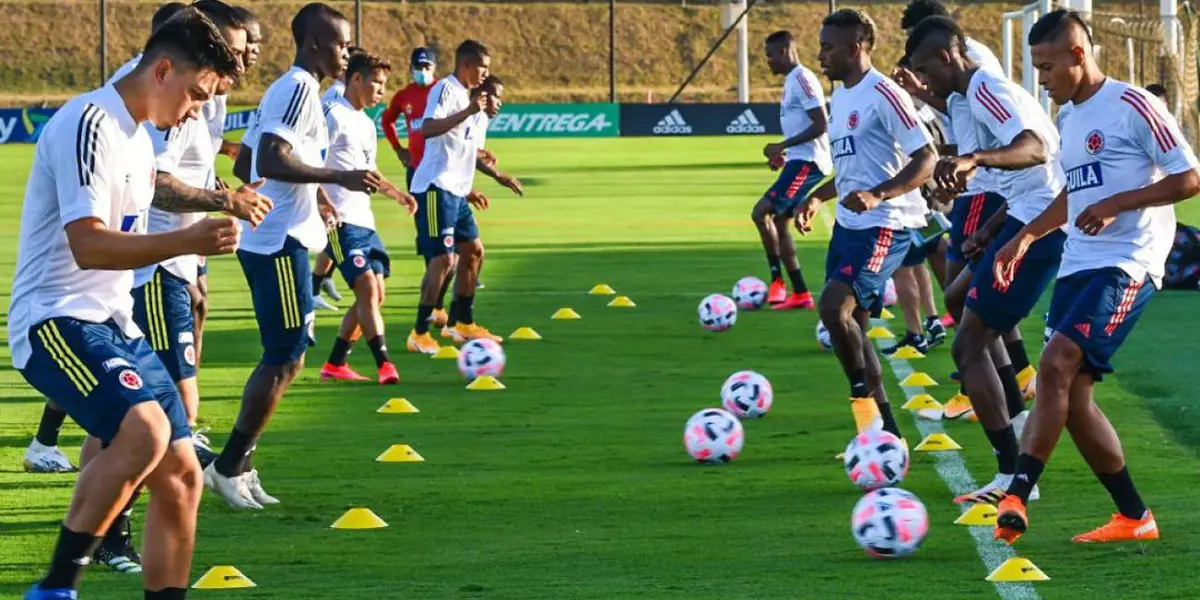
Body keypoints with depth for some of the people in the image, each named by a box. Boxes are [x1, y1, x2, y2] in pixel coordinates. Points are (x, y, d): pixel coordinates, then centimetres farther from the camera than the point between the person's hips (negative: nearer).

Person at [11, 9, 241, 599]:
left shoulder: (139, 137, 17)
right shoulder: (89, 124, -15)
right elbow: (88, 245, -24)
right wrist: (188, 241, -30)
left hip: (114, 326, 10)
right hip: (57, 321, -10)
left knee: (179, 474, 3)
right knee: (145, 429, -31)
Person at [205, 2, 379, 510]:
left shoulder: (287, 89, 18)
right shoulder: (299, 88, -14)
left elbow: (264, 160, 27)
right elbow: (270, 161, -26)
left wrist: (314, 201, 32)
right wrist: (338, 177, -28)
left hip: (273, 242, 11)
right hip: (280, 244, -11)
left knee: (284, 358, 14)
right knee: (285, 360, -7)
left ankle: (237, 467, 15)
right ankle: (228, 467, -3)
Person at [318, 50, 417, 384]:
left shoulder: (366, 124, 19)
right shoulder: (334, 115, -10)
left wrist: (397, 194, 18)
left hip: (364, 220, 10)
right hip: (340, 221, -10)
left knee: (374, 295, 8)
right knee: (367, 288, -18)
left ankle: (335, 365, 15)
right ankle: (384, 366, -21)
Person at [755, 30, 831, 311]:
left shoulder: (802, 79, -14)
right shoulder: (792, 81, 17)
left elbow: (821, 125, -21)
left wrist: (783, 146, -19)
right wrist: (783, 151, 16)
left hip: (806, 161, -11)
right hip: (799, 160, 11)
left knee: (761, 212, -16)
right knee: (779, 222, 11)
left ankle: (778, 282, -11)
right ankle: (800, 294, 13)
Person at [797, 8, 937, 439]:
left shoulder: (883, 95, -15)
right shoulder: (840, 97, 14)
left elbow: (927, 157, -18)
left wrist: (877, 196, -28)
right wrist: (818, 197, 17)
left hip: (884, 226, -10)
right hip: (848, 224, 10)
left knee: (833, 306, -23)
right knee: (848, 325, 8)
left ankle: (865, 398, -6)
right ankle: (885, 434, 15)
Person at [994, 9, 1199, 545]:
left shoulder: (1132, 106, -9)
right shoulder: (1072, 117, 18)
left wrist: (1116, 204, -19)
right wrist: (1026, 236, 20)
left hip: (1125, 264, -9)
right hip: (1078, 264, 9)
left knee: (1056, 364, -24)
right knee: (1072, 396, 4)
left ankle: (1016, 498, -29)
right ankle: (1134, 517, 13)